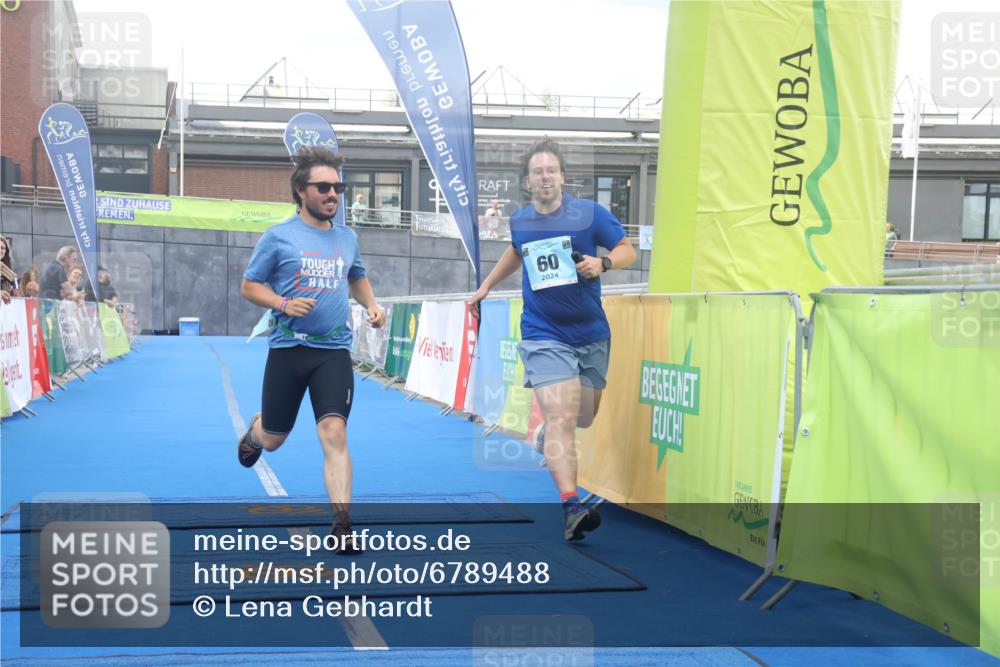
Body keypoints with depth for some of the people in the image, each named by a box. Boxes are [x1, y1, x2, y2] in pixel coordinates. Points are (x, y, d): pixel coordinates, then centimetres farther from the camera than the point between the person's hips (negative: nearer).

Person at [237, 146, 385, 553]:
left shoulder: (347, 237, 9)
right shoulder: (279, 236, -4)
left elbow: (357, 278, 28)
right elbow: (249, 286, 0)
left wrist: (371, 305, 8)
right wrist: (284, 304, -18)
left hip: (334, 351, 2)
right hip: (288, 349, -1)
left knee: (334, 434, -15)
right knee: (273, 440, 12)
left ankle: (341, 525, -14)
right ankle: (254, 433, 51)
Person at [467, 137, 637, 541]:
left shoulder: (591, 213, -4)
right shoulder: (519, 221, 4)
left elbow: (627, 250, 2)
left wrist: (602, 263, -18)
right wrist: (486, 286, 31)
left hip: (592, 334, 1)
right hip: (544, 336, -1)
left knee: (584, 419, 16)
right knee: (561, 418, -19)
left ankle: (548, 438, 51)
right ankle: (570, 507, -26)